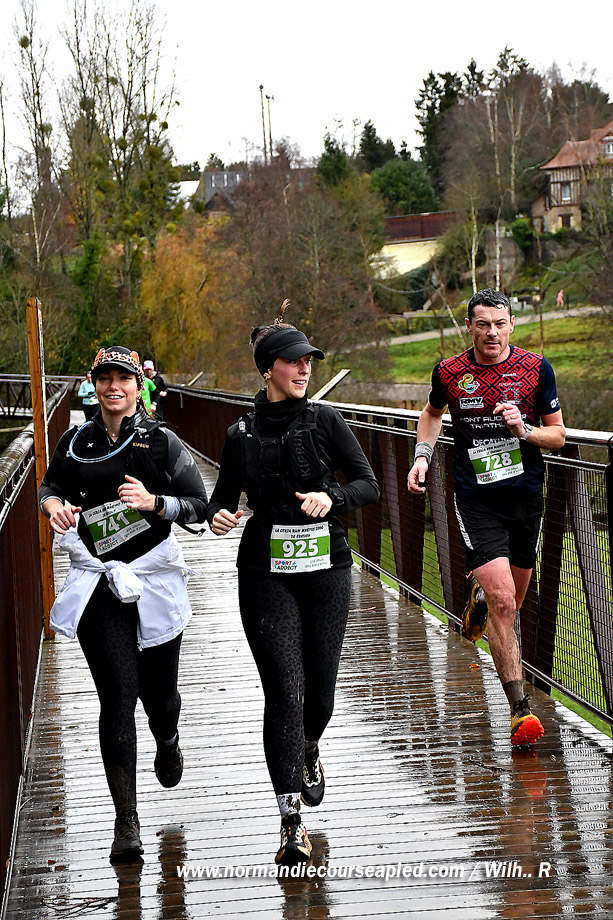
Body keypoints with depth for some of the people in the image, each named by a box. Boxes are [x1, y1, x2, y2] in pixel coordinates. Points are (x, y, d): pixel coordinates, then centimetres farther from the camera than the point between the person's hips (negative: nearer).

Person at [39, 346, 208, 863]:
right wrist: (54, 503, -2)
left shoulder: (162, 443, 0)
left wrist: (154, 502, -19)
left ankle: (168, 742, 51)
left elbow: (198, 505, -1)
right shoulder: (76, 443, 6)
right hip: (98, 583, 0)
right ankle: (126, 822, -10)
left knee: (158, 689, 9)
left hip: (155, 579, 0)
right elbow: (52, 485, 22)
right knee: (118, 690, -12)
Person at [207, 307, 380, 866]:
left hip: (326, 569, 1)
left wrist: (332, 497, -19)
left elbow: (369, 484, 0)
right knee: (285, 688, -11)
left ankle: (308, 750, 44)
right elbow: (223, 498, 14)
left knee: (320, 689, 7)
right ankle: (292, 821, -11)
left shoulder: (325, 421, 1)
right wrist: (218, 515, -9)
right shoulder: (243, 435, 4)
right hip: (267, 574, -1)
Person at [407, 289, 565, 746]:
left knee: (511, 601, 14)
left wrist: (523, 429, -16)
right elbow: (432, 412, 21)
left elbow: (557, 435, 4)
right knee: (502, 600, -16)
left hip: (526, 497, 2)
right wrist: (422, 456, 6)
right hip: (476, 500, -2)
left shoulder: (536, 368, -2)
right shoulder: (449, 372, -2)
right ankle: (520, 708, -13)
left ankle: (479, 591, 53)